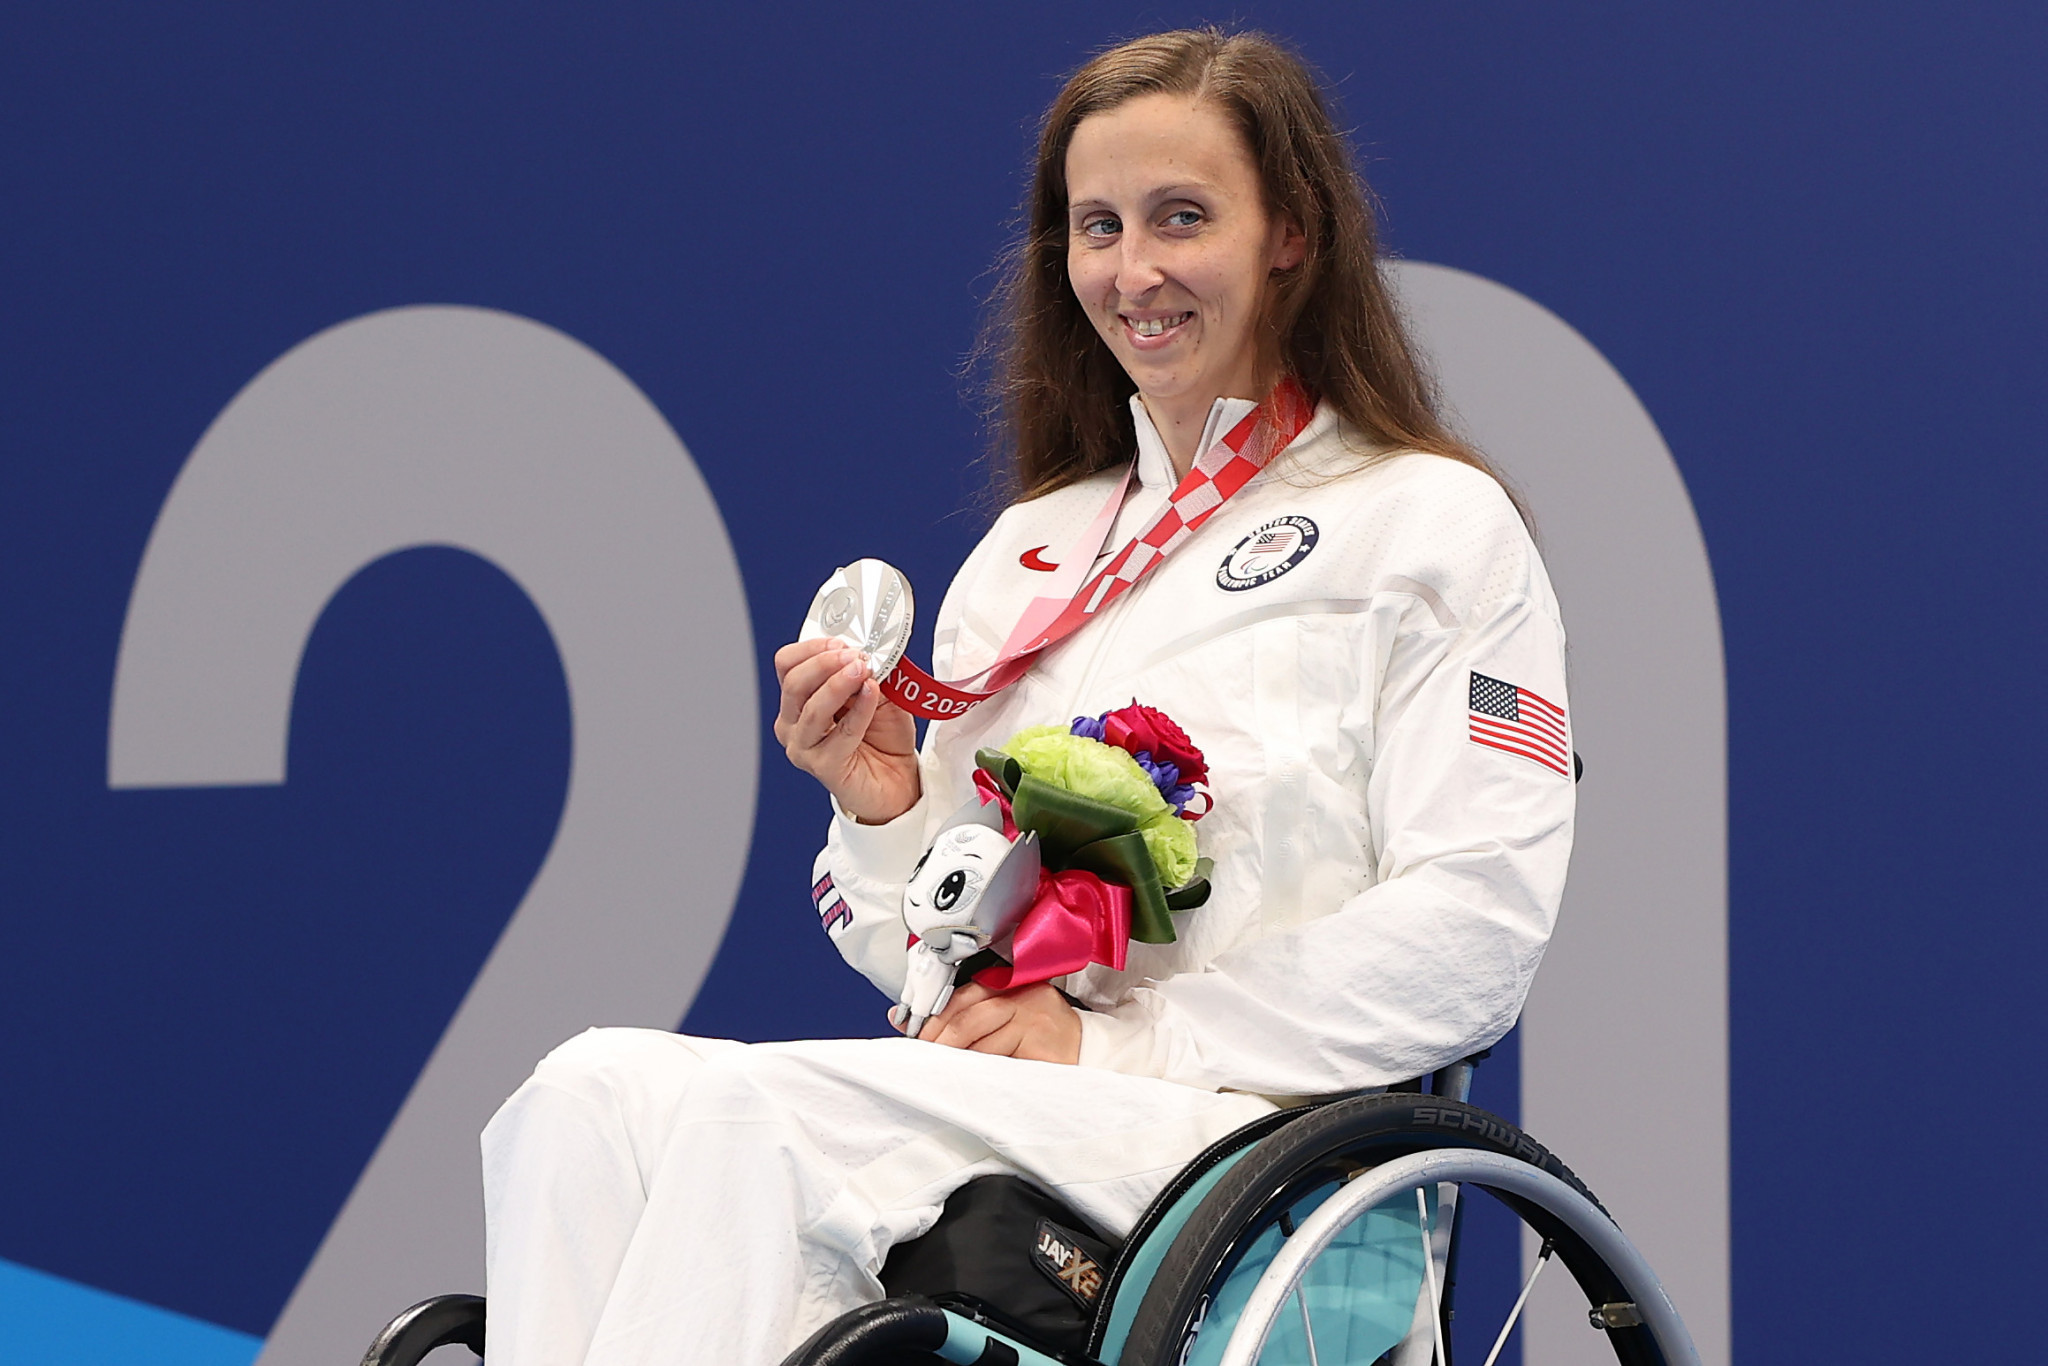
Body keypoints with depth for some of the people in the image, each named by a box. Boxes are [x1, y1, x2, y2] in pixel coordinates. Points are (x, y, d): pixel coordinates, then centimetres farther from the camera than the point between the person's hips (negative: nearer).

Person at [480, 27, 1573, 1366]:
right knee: (596, 1089, -24)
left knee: (757, 1107, -30)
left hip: (1250, 1129, -6)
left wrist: (1113, 1042, -11)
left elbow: (1475, 931, -7)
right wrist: (886, 813, 0)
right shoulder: (1028, 547, 23)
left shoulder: (1435, 525, 5)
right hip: (998, 1097, 6)